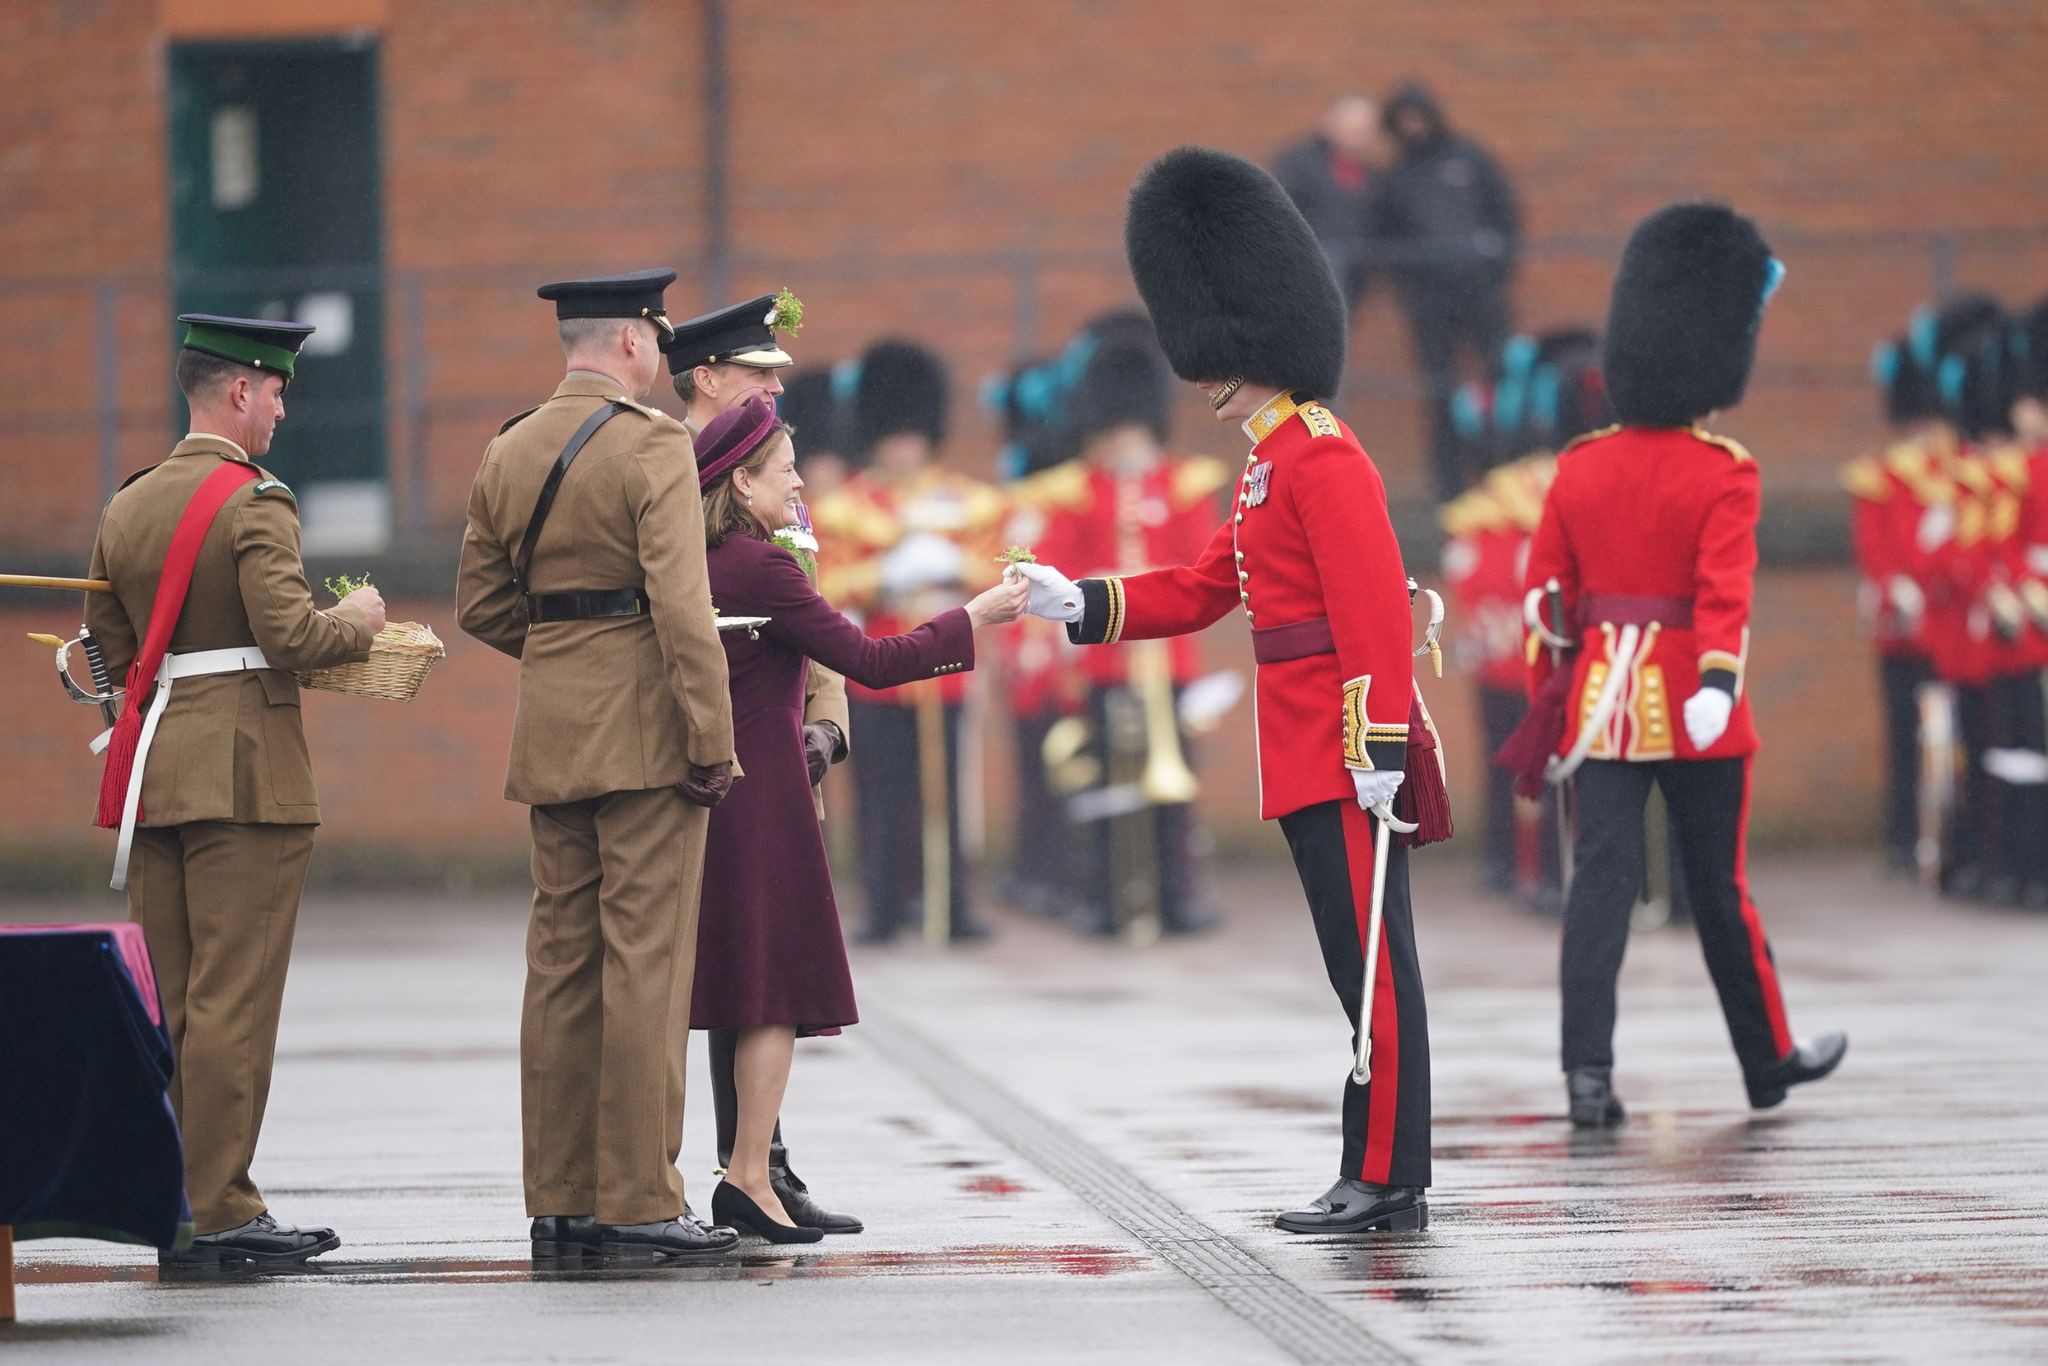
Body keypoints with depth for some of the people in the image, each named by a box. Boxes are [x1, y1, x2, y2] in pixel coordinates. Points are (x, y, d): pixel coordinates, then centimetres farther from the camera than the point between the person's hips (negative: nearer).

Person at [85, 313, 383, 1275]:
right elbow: (290, 633, -18)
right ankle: (218, 1212, -6)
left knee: (165, 1003, 9)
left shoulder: (127, 508, 13)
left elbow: (108, 647, 16)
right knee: (232, 1001, -6)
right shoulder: (254, 502, -10)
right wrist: (357, 620, 0)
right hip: (247, 777, -7)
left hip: (153, 770, 7)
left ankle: (168, 1203, 11)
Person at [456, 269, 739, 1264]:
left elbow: (480, 605, 14)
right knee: (646, 959, -5)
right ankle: (639, 1203, -5)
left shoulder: (507, 453, 11)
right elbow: (682, 604, -18)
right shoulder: (651, 445, -11)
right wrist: (712, 741, -15)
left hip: (549, 732, 7)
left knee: (561, 959, 9)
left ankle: (559, 1201, 10)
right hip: (646, 731, -7)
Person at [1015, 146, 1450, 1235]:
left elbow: (1377, 610, -20)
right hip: (1309, 752, 10)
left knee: (1373, 963, -7)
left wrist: (1379, 747, -24)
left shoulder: (1322, 459, -14)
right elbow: (1202, 590, 23)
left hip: (1346, 754, -10)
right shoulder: (1271, 464, 18)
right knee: (1360, 966, 11)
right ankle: (1379, 1179, 14)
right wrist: (1078, 604, 11)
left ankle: (1387, 1184, -5)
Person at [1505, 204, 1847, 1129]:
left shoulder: (1578, 468, 5)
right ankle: (1770, 1061, 25)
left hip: (1603, 703, 3)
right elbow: (1726, 585, -23)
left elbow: (1544, 594, 8)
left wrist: (1546, 708, 16)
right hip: (1695, 709, -3)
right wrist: (1719, 680, -33)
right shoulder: (1722, 473, -9)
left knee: (1600, 880, -2)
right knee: (1719, 888, 9)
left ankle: (1588, 1070, -13)